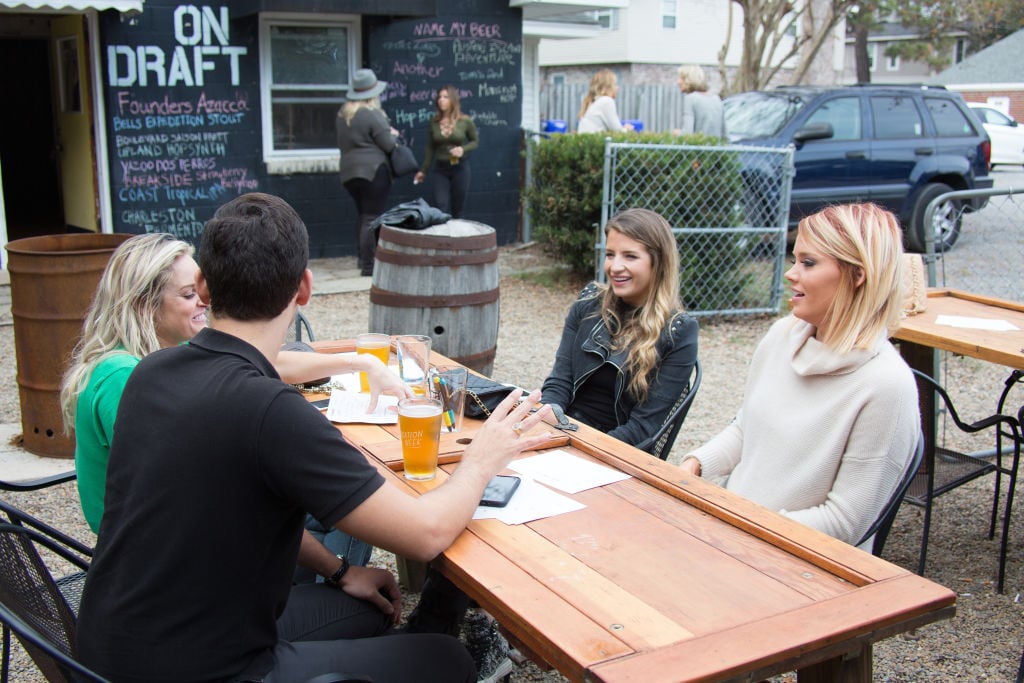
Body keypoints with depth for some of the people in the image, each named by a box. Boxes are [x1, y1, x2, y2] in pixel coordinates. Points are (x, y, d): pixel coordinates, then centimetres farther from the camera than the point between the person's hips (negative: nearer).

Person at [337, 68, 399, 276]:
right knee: (372, 219, -4)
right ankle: (368, 266, -5)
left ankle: (363, 257, 22)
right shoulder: (373, 114, -13)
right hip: (373, 171, -8)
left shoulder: (342, 113, 11)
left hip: (349, 171, 8)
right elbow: (389, 145, -12)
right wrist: (393, 134, 11)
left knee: (363, 216, 19)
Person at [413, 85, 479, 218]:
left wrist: (463, 149, -14)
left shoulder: (465, 121, -6)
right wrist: (423, 170, 10)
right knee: (441, 210, -8)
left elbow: (475, 141, 7)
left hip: (460, 168, -1)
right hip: (440, 169, 1)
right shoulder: (434, 121, 0)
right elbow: (430, 148, 9)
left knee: (457, 210, 6)